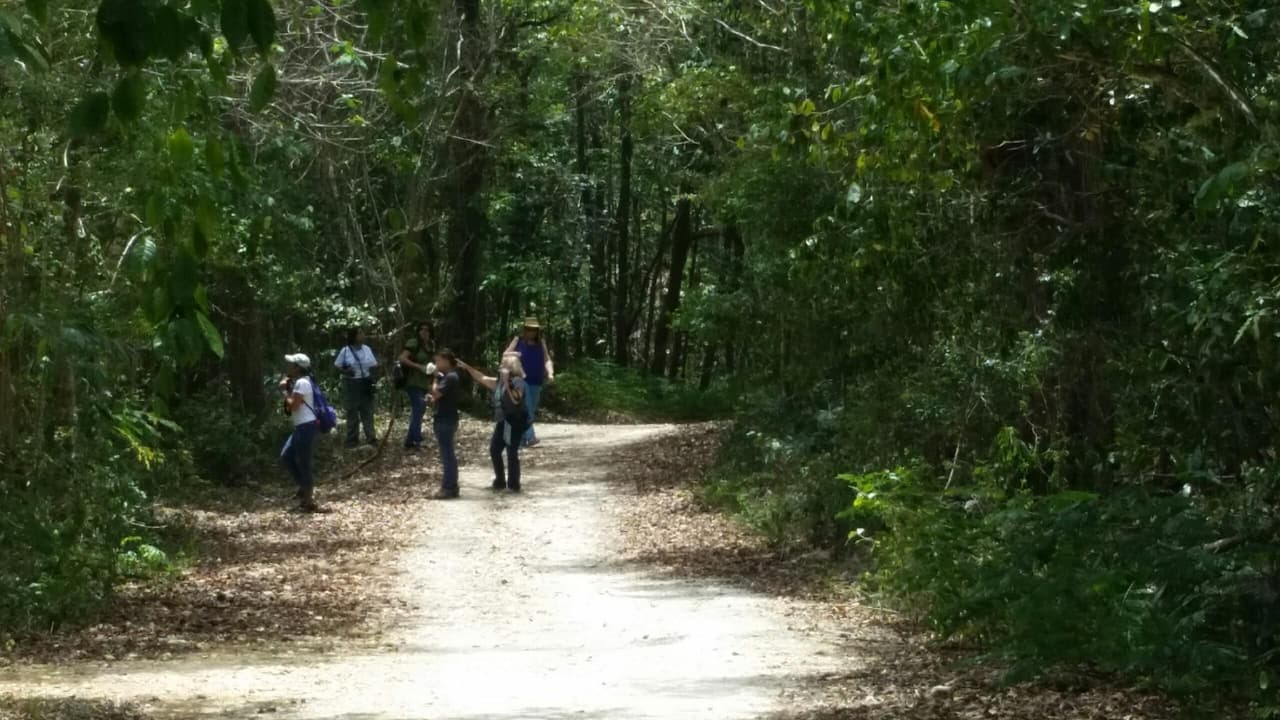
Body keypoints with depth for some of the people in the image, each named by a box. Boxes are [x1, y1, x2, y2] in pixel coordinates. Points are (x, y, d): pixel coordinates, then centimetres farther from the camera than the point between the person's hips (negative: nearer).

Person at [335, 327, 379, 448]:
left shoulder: (367, 349, 5)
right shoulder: (345, 351, -5)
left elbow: (374, 365, 12)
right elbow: (337, 366, 0)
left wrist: (373, 377, -4)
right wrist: (345, 371, -19)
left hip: (366, 383, 3)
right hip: (351, 383, -3)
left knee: (367, 410, 2)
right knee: (352, 411, 2)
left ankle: (371, 437, 5)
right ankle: (352, 439, 9)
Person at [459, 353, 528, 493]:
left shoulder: (517, 381, -15)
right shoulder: (500, 381, 11)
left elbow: (515, 400, -28)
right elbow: (483, 378, 20)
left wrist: (507, 382, -28)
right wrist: (467, 367, 18)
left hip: (514, 423, -9)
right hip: (503, 422, 9)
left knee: (511, 453, -5)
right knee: (494, 450, 12)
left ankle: (513, 485, 3)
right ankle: (500, 482, 22)